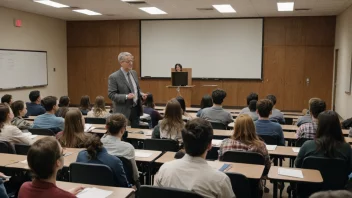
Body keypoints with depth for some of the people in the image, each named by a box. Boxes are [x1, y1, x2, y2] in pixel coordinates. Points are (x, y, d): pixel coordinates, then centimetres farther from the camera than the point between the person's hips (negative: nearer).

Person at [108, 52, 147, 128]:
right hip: (123, 111, -6)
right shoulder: (114, 77, -12)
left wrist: (141, 94, -2)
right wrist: (126, 96, -26)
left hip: (136, 109, 6)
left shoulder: (134, 73, 9)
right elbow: (111, 95, -15)